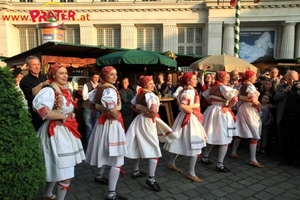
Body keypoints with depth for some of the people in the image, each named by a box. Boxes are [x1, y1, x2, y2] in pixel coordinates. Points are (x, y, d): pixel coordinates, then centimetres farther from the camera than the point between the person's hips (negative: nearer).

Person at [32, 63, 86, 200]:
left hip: (66, 131, 10)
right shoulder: (49, 91, -17)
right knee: (65, 173, -3)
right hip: (56, 132, -9)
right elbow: (42, 111, -32)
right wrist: (63, 116, -21)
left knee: (57, 168, 23)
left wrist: (71, 116, 1)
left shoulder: (65, 91, 12)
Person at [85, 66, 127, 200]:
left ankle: (99, 176, 49)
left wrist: (102, 108, 5)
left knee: (106, 153, 29)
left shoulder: (99, 89, 9)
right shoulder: (110, 90, -19)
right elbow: (113, 110, -31)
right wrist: (118, 117, -12)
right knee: (116, 160, -4)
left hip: (103, 121, 10)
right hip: (111, 124, -10)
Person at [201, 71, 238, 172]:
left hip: (211, 111, 8)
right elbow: (235, 99, -27)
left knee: (212, 138, 20)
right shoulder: (223, 88, -15)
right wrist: (228, 107, -12)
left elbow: (205, 95, 27)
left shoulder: (212, 88, 9)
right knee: (224, 140, 1)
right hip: (221, 113, -8)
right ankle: (220, 164, 3)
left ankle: (204, 157, 28)